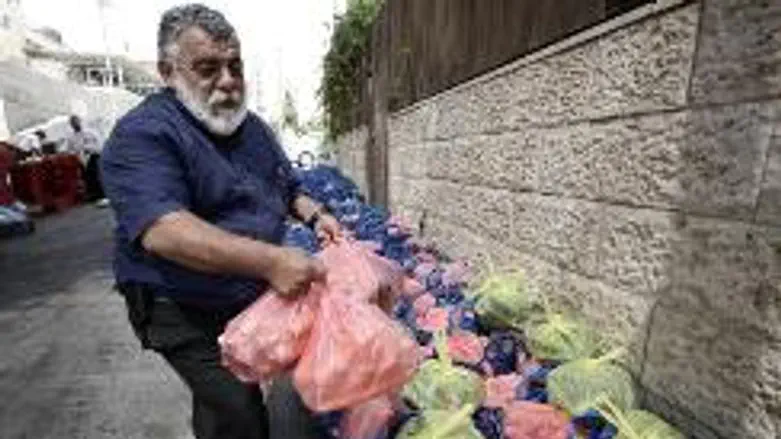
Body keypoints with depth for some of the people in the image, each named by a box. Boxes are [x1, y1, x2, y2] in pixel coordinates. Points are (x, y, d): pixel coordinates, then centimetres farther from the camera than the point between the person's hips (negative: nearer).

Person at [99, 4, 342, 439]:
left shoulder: (254, 127, 5)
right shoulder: (142, 135, -19)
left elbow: (289, 188, 15)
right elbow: (161, 230, -34)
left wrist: (315, 215, -6)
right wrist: (270, 260, -43)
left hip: (256, 300, 7)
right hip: (187, 316, -6)